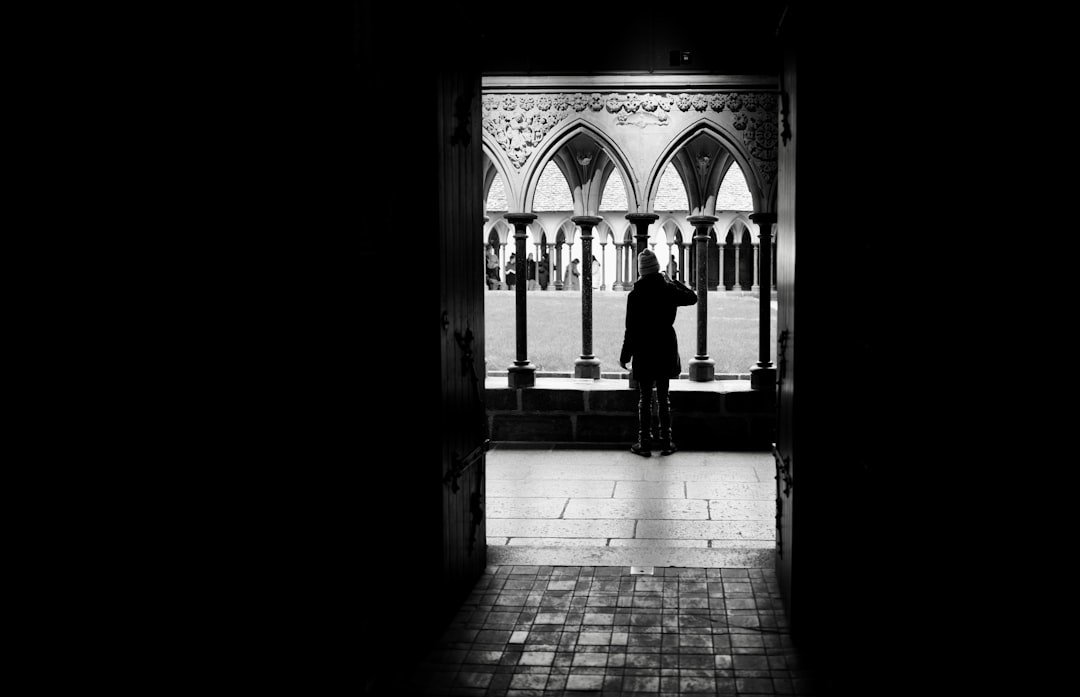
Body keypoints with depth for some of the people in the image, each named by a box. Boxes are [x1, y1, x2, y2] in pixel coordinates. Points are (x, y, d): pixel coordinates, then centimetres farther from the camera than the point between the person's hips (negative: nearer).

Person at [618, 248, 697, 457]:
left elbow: (631, 330, -10)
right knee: (663, 397, 12)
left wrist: (625, 356, -1)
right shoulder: (669, 291, -5)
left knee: (645, 399, 5)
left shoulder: (635, 296, -12)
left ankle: (644, 443, 8)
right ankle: (666, 441, 15)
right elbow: (692, 297, 14)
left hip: (644, 353, -3)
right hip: (665, 351, 3)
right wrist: (674, 282, 22)